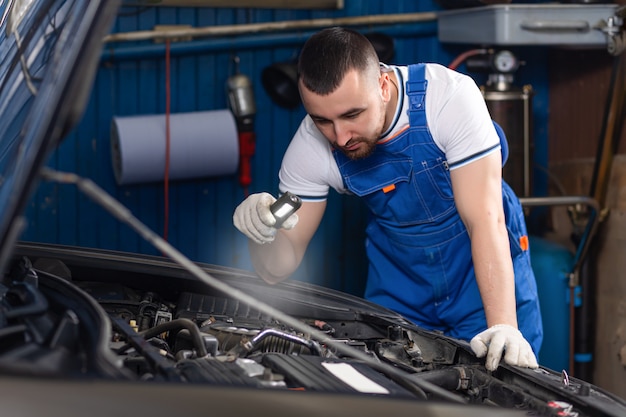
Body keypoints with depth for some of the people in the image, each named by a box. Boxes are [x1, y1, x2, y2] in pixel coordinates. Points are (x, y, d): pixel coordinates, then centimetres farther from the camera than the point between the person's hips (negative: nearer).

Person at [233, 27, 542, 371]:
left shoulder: (450, 96, -31)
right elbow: (279, 268, -15)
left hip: (485, 267, -3)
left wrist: (503, 326, -41)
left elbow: (485, 220, -31)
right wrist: (264, 231, -39)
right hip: (398, 285, 3)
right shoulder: (310, 148, -21)